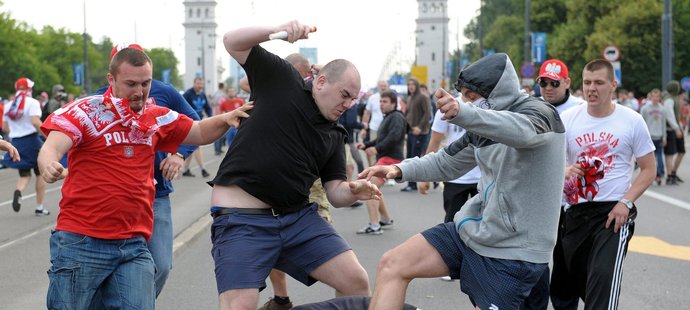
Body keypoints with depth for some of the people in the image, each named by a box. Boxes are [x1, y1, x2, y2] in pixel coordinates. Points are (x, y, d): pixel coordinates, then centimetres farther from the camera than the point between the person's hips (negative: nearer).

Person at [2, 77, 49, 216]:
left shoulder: (8, 105, 8)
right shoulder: (32, 103, -9)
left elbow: (5, 128, 10)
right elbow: (35, 122, -22)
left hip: (16, 142, 5)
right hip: (31, 140, -5)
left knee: (24, 175, 13)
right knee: (40, 173, 11)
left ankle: (18, 191, -22)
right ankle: (39, 207, 11)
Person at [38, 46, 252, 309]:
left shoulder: (157, 117, 11)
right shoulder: (84, 111, -5)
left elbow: (200, 132, 24)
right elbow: (52, 148, -20)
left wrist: (225, 119, 2)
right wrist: (48, 165, -44)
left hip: (134, 246, 4)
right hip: (82, 242, -4)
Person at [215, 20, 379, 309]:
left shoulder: (334, 135, 13)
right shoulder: (280, 79, 1)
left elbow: (335, 194, 11)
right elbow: (233, 42, -2)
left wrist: (353, 191, -12)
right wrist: (278, 31, -19)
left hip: (299, 217, 5)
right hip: (242, 220, -5)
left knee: (357, 281, -1)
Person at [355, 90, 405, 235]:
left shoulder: (397, 117, -9)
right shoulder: (388, 118, 23)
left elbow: (394, 137, -24)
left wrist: (377, 148, -29)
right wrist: (366, 145, 11)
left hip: (390, 158, -11)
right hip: (383, 158, 11)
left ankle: (374, 226, -23)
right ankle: (386, 220, 33)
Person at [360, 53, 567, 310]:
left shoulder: (540, 113, -12)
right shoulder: (485, 124, 12)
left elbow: (521, 130, -37)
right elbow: (447, 163, 22)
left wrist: (462, 113, -55)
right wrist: (400, 170, 2)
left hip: (513, 250, -8)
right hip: (473, 231, 8)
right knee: (392, 265, -1)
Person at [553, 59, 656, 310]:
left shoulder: (632, 121, -3)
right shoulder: (568, 119, 1)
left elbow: (648, 169, 1)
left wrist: (626, 202, -13)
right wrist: (564, 171, -20)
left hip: (614, 213, -3)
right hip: (575, 212, 4)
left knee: (603, 279, -23)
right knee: (565, 285, 13)